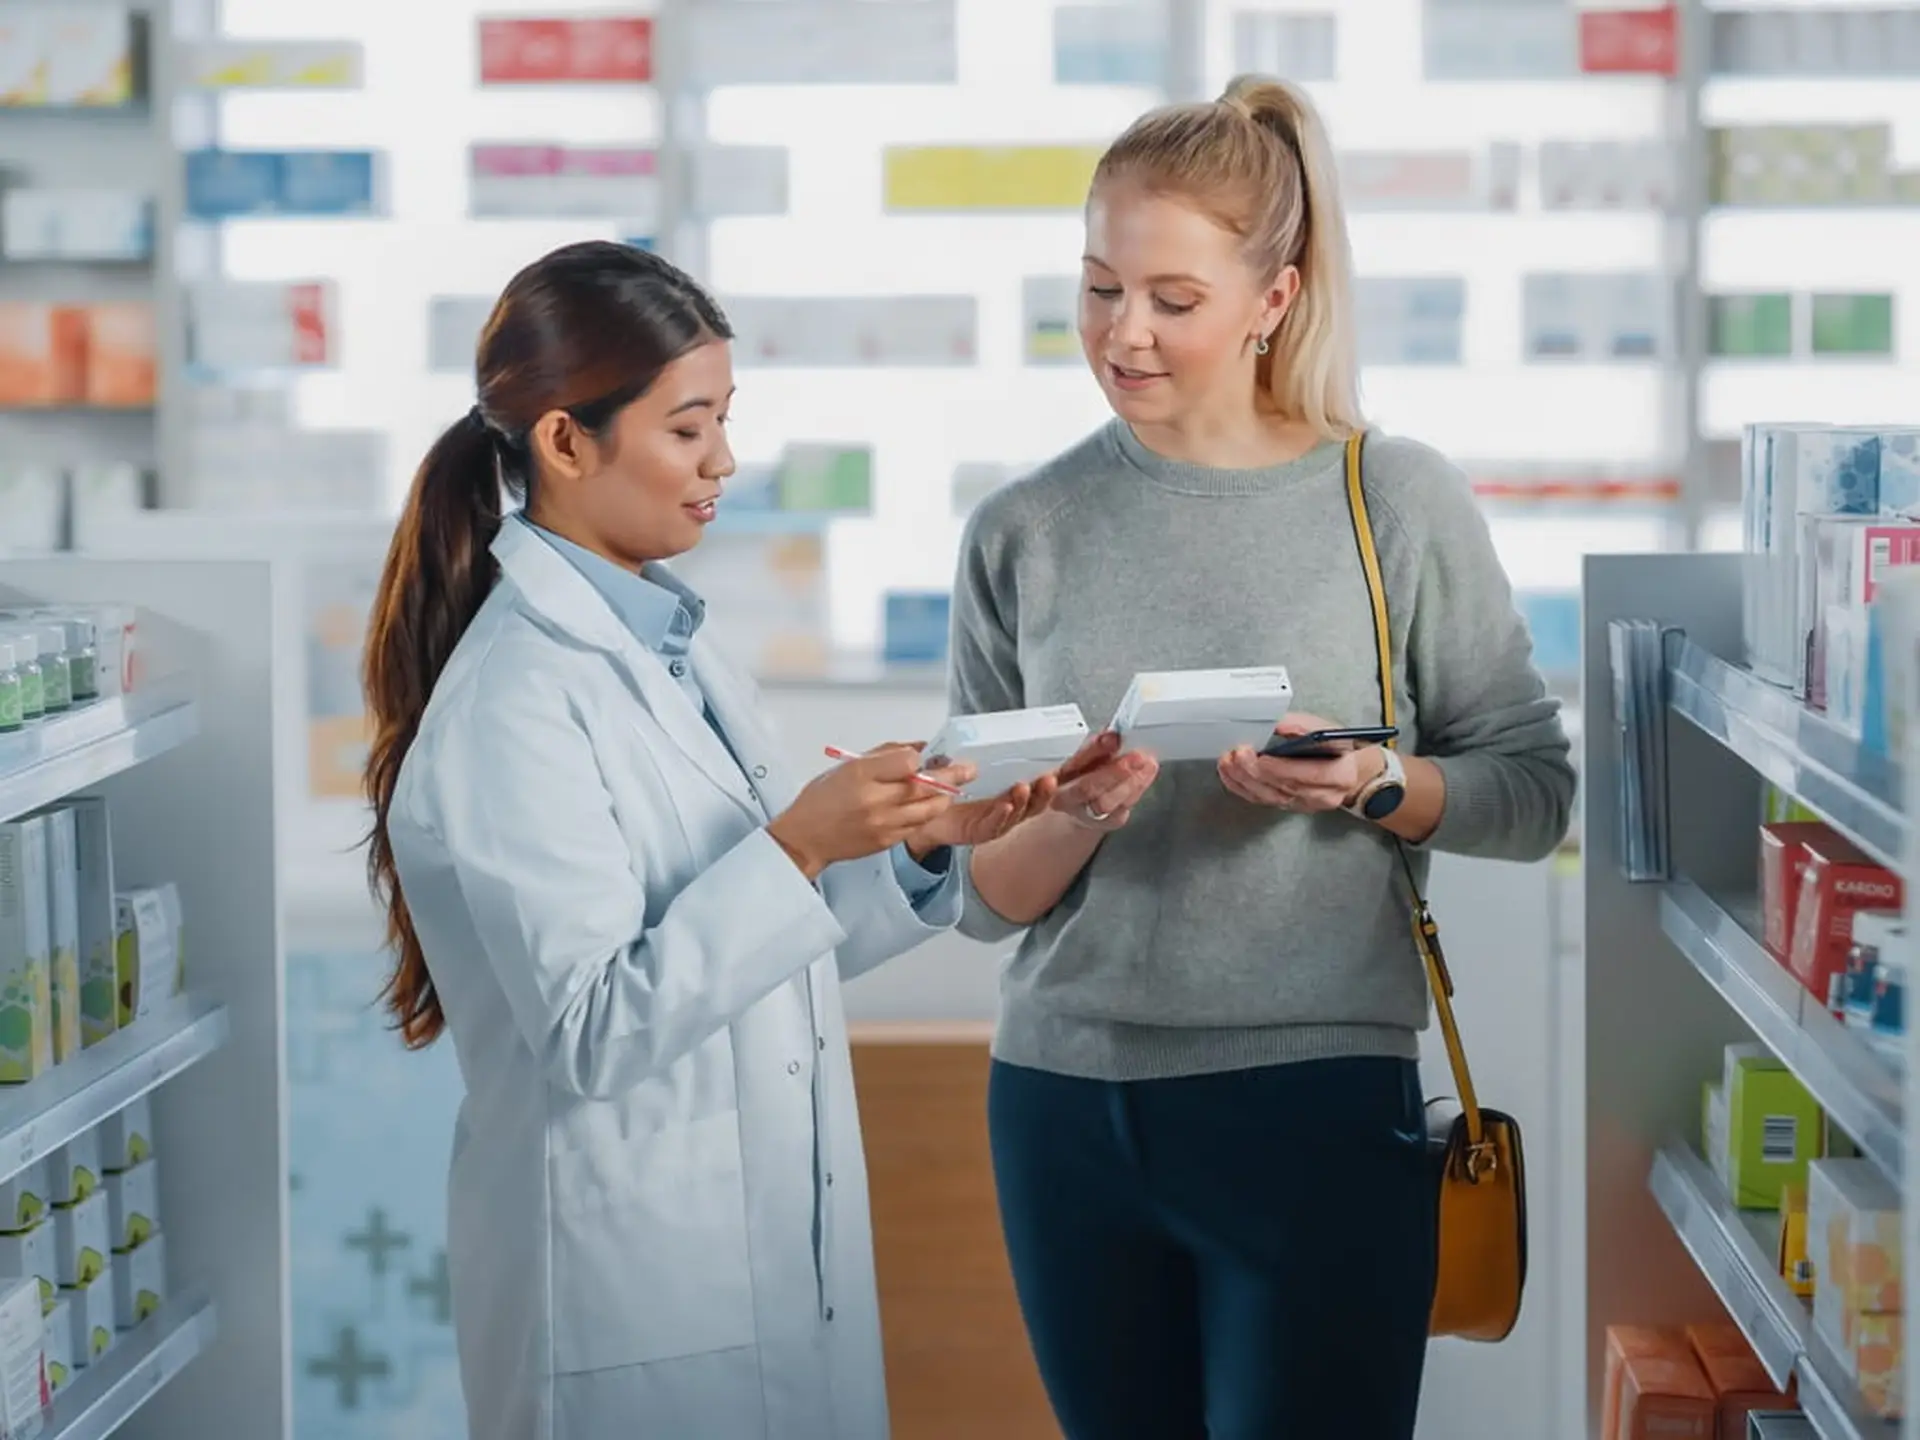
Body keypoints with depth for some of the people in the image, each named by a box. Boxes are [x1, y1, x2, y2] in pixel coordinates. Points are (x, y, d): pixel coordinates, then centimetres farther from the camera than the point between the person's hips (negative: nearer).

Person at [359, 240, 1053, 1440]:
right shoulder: (514, 702, -18)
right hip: (637, 1291, -8)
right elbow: (592, 1031, -22)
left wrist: (921, 846, -2)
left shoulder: (666, 641, 8)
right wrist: (799, 845, -27)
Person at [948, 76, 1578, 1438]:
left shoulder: (1398, 500, -3)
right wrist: (1076, 817, -16)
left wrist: (1374, 789, -16)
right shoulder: (1024, 533, 3)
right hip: (1067, 1105, 3)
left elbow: (1534, 790, 2)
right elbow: (985, 897, 5)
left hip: (1316, 1099, -3)